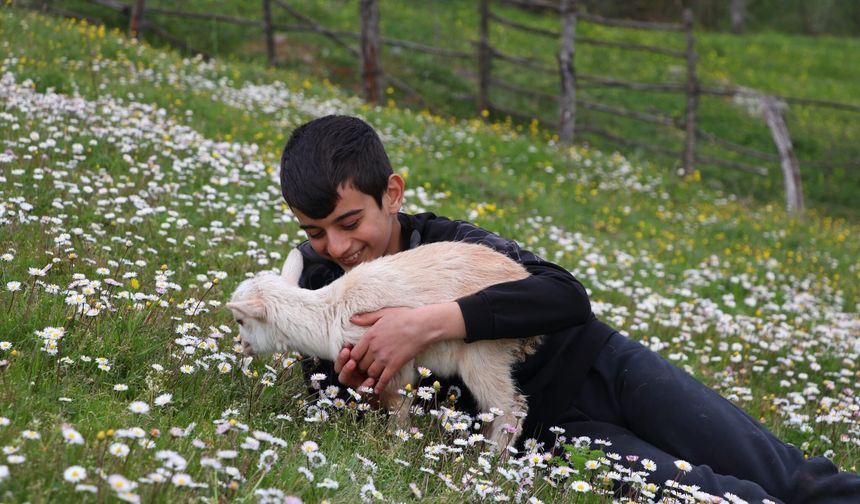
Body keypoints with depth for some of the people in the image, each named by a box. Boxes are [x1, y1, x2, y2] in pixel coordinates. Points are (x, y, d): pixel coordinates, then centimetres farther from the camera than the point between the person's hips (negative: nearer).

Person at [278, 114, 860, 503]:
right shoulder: (321, 285, -4)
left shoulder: (447, 240, -12)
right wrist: (349, 383, -23)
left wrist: (432, 323, -37)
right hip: (547, 425, 0)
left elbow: (568, 296, -27)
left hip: (595, 366, 0)